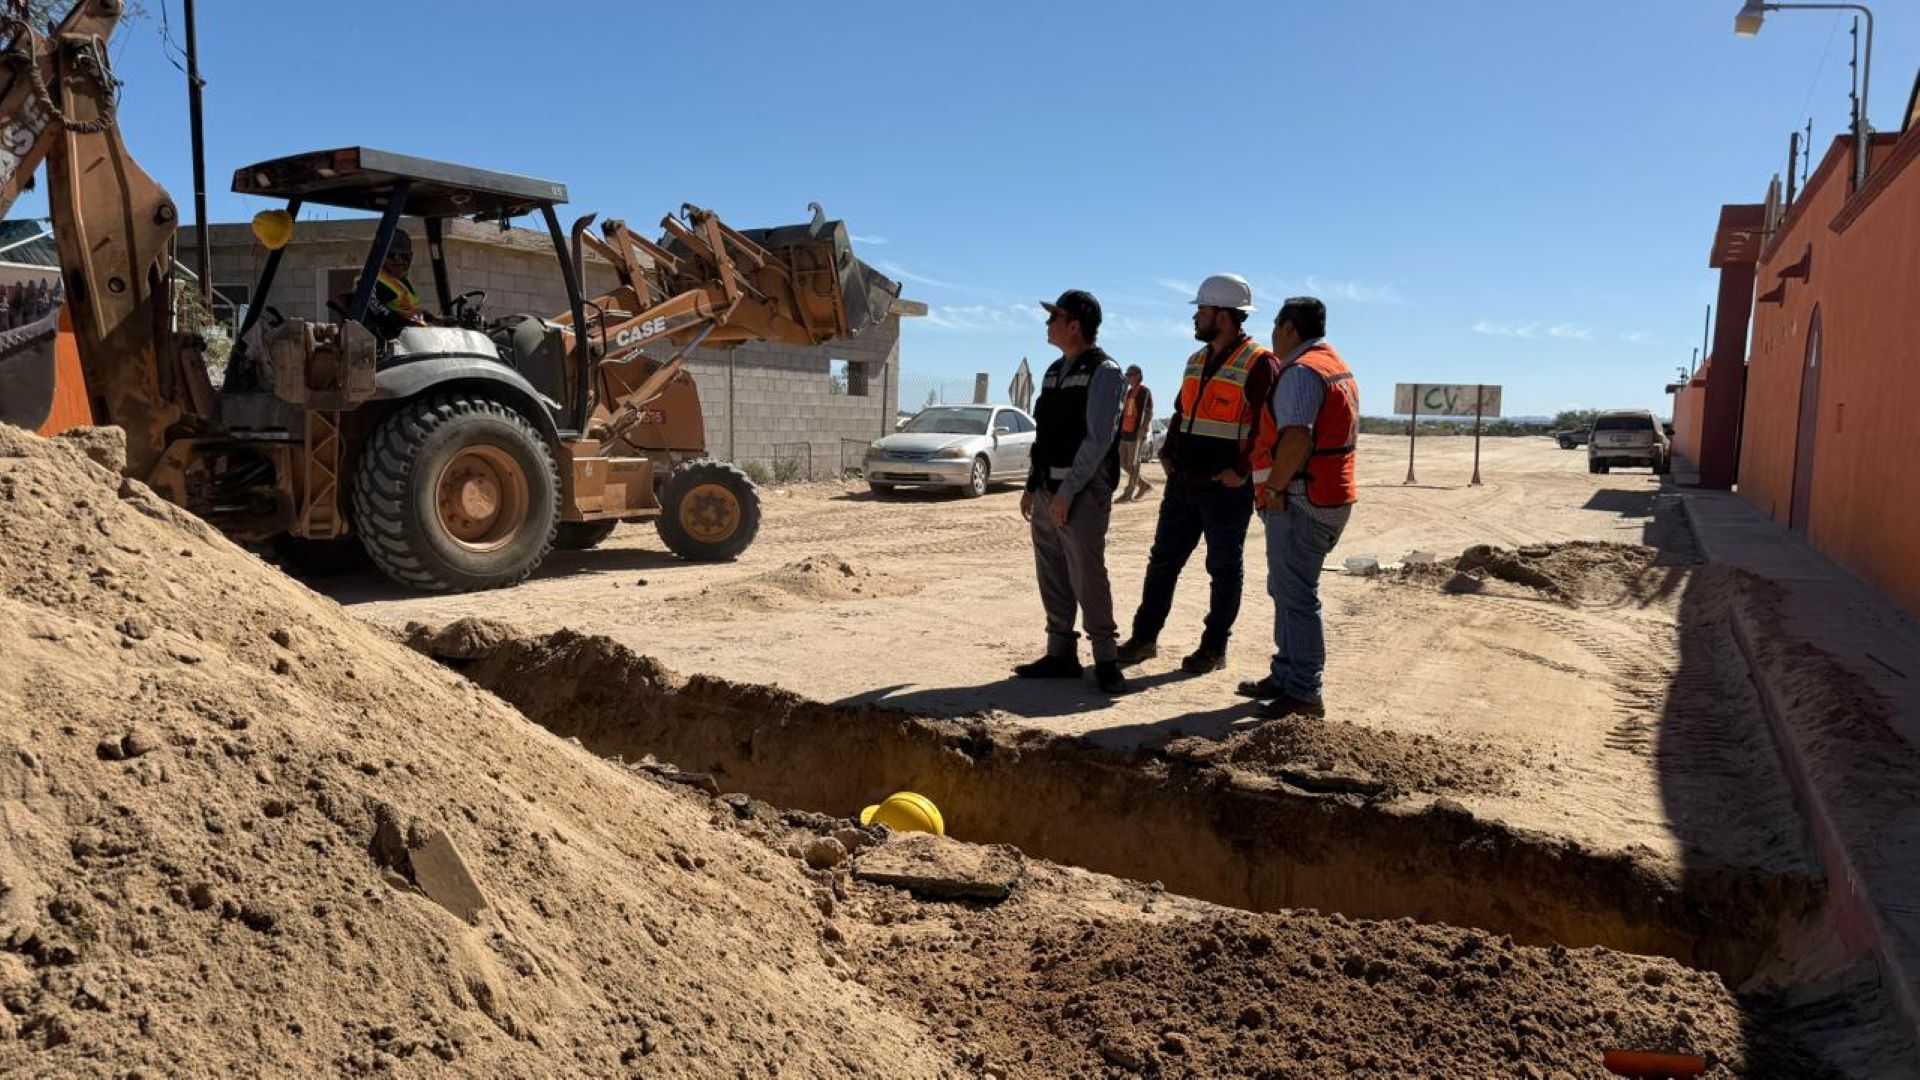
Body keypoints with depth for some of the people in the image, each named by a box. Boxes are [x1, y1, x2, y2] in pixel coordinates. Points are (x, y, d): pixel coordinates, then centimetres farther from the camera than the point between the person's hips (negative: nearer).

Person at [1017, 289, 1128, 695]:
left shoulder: (1102, 371, -9)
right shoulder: (1054, 371, 16)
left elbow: (1099, 438, -16)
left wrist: (1068, 492, -18)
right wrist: (1032, 484, 15)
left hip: (1083, 489, -8)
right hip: (1048, 488, 8)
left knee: (1087, 575, -9)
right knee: (1051, 574, 10)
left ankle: (1105, 659, 1)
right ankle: (1060, 654, 18)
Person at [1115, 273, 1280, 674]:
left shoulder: (1259, 364, -12)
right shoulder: (1197, 361, 13)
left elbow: (1269, 424, -17)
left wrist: (1242, 470, -18)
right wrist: (1168, 453, 12)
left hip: (1226, 488, -7)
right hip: (1183, 483, 8)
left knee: (1224, 569, 5)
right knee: (1162, 560, 10)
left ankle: (1215, 649, 15)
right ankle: (1144, 637, 19)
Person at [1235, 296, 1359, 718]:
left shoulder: (1300, 370, -15)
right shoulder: (1340, 368, 18)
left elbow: (1296, 436, -27)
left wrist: (1275, 486, -17)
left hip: (1301, 500, -10)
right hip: (1336, 495, 10)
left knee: (1296, 595, -6)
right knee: (1287, 588, 18)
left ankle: (1305, 695, -2)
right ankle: (1285, 676, 25)